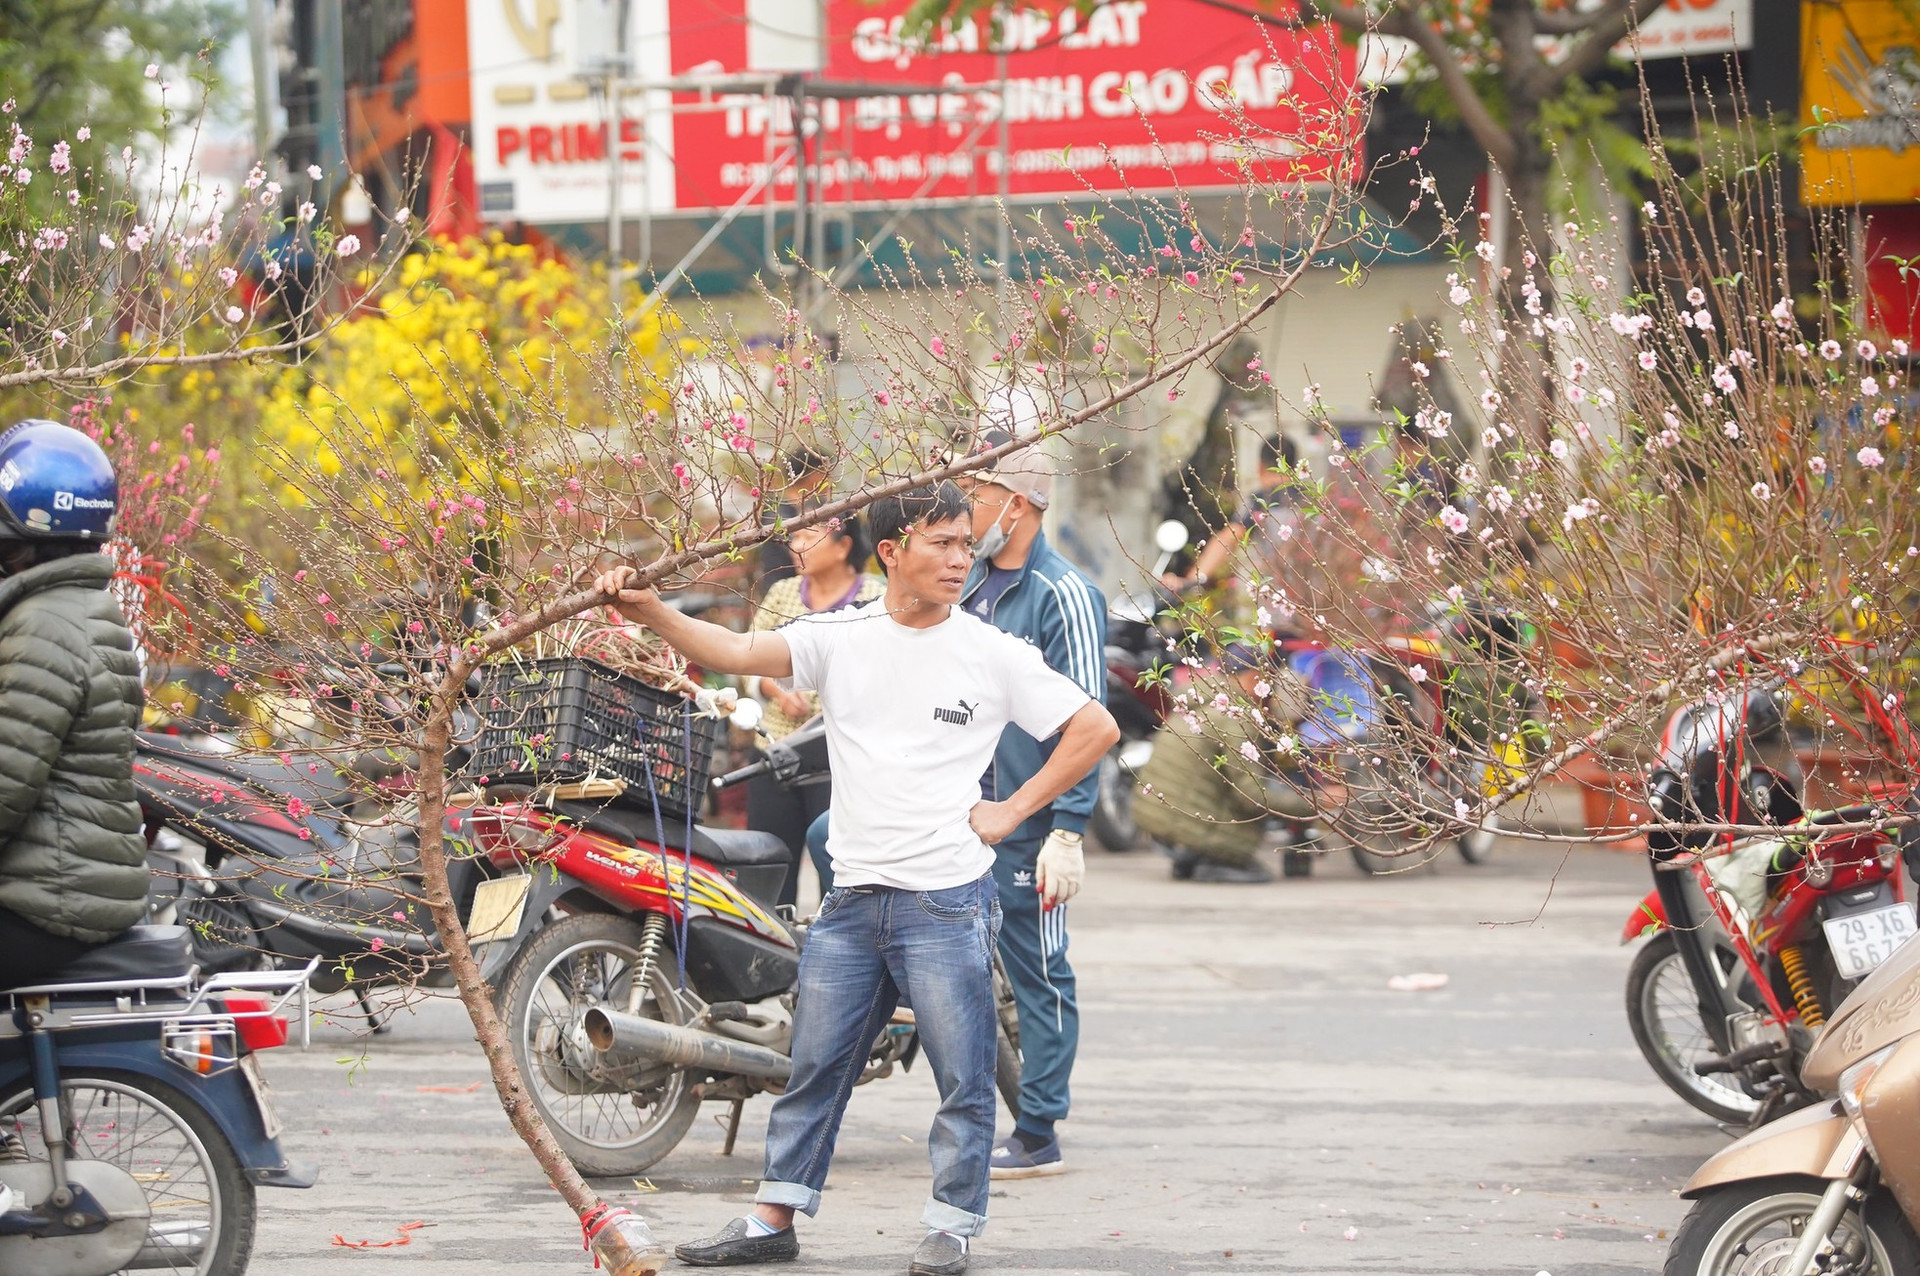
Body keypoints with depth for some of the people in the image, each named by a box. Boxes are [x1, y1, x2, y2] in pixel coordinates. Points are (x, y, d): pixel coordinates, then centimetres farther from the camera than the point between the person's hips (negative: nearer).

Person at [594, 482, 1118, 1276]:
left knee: (963, 1077, 1)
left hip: (946, 903, -3)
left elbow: (1096, 729, 1)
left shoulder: (992, 654, -3)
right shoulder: (841, 638, 2)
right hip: (853, 897, 3)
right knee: (814, 1067, 11)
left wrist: (1012, 811, -3)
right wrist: (650, 613, -27)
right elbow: (740, 652, -11)